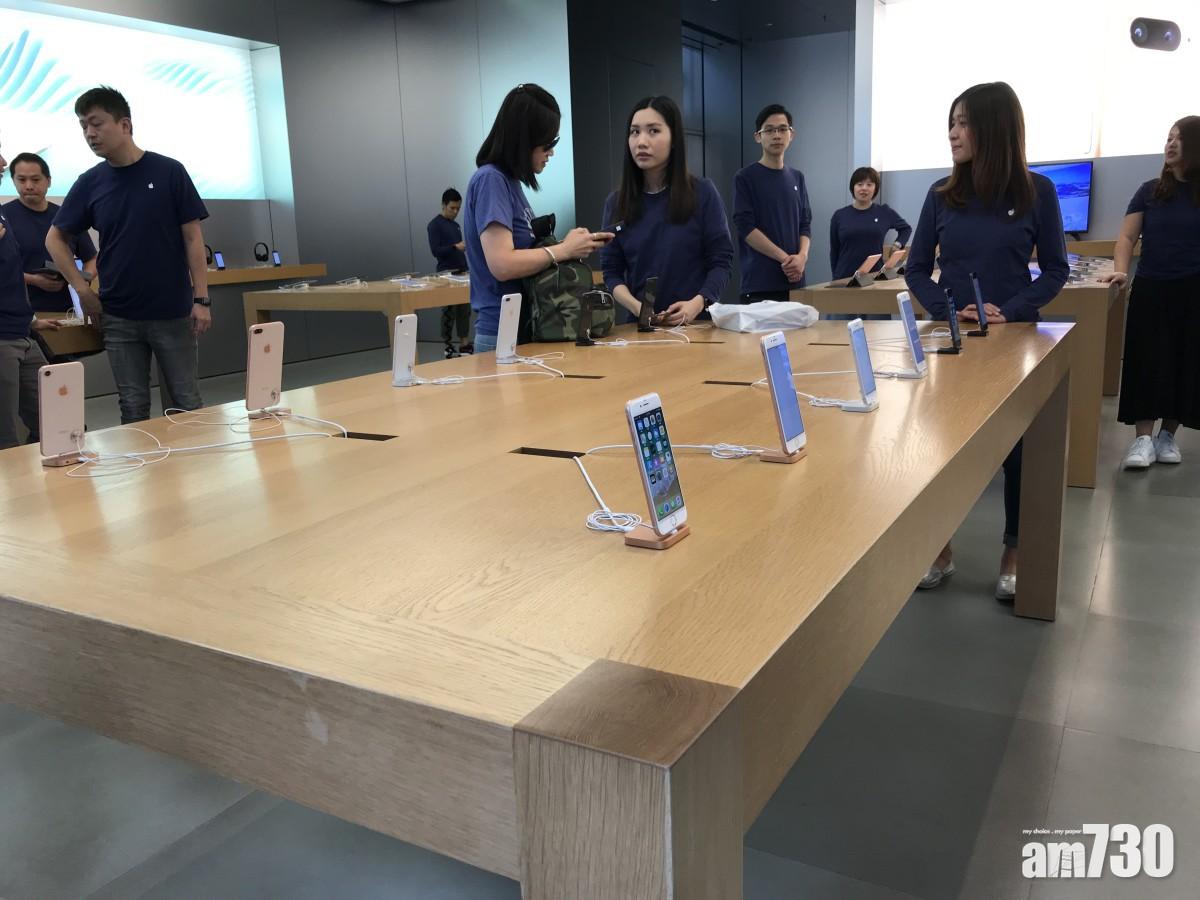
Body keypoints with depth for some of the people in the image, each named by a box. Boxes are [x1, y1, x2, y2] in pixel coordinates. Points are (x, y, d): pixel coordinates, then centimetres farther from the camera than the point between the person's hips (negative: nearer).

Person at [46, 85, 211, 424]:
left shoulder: (169, 171, -4)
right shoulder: (89, 183, 4)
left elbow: (192, 237, -4)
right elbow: (55, 238, 13)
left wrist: (201, 299, -10)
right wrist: (82, 288, 2)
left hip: (173, 311, -2)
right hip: (118, 316, 3)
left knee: (187, 402, 5)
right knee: (133, 408, 8)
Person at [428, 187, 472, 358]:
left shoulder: (456, 225, 17)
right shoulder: (435, 225, -6)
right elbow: (435, 251, -14)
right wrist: (455, 246, -25)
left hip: (461, 271, 7)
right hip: (446, 273, -7)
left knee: (464, 309, 6)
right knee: (449, 311, -4)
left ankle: (464, 343, 12)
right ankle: (448, 347, 1)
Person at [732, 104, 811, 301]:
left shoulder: (797, 177, 16)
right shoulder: (745, 177, 0)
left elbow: (805, 223, 14)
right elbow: (745, 226, -9)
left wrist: (802, 256, -7)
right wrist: (785, 258, -13)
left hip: (794, 281, 5)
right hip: (759, 283, -5)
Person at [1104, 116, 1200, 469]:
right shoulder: (1150, 190, 5)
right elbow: (1127, 237, 3)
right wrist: (1120, 269, -15)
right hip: (1151, 288, 0)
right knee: (1146, 360, -6)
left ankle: (1168, 435, 16)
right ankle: (1143, 438, -6)